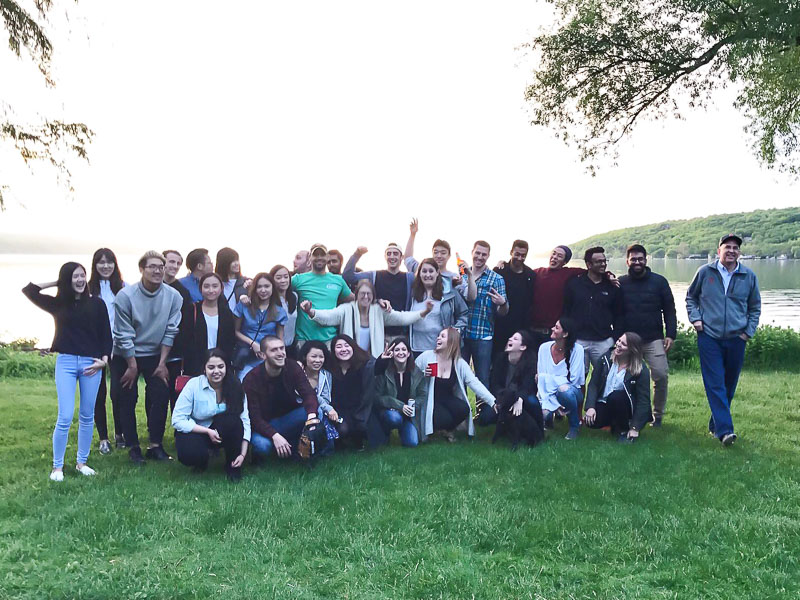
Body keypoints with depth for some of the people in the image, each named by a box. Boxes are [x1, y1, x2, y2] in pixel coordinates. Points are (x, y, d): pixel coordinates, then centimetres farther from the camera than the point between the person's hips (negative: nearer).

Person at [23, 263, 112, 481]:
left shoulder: (96, 303, 3)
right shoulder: (58, 303, 6)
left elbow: (106, 334, 5)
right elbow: (28, 290, 2)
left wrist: (104, 359, -4)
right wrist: (56, 283, 5)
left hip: (92, 363, 1)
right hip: (66, 362, 0)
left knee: (87, 416, 8)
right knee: (65, 417, -5)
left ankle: (82, 462, 21)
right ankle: (57, 466, 8)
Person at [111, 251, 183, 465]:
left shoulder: (173, 297, -13)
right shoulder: (125, 296, -18)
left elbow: (170, 332, -7)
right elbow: (124, 335, -14)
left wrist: (162, 363, -6)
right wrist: (132, 366, -10)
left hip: (155, 355, 2)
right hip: (126, 356, -2)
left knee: (160, 397, -4)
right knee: (128, 401, 1)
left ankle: (155, 445, 8)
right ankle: (133, 447, 13)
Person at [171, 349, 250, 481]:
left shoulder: (235, 387, -13)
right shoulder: (193, 385, -17)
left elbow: (245, 420, -15)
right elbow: (177, 420, -16)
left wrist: (243, 454, -23)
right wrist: (208, 431, -24)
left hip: (223, 432, 2)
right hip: (195, 430, -1)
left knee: (232, 419, -31)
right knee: (190, 455, -34)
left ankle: (233, 466, -12)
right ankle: (203, 457, 6)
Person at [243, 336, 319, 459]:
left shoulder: (293, 367, -10)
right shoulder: (251, 379, -19)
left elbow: (308, 394, -21)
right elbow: (254, 417, -21)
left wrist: (312, 414, -44)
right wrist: (274, 435, -37)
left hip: (288, 419, 4)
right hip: (264, 425, -3)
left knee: (316, 411, -24)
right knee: (263, 445, -36)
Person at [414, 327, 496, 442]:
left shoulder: (460, 363, -6)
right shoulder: (427, 356, -11)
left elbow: (475, 383, -13)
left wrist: (493, 401, -24)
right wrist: (423, 375, -26)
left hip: (447, 399, 3)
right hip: (430, 400, -3)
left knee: (463, 409, -27)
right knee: (445, 419, -30)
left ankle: (447, 429, 7)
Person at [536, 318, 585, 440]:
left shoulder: (577, 349, -13)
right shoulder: (544, 347, -6)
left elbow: (572, 379, -14)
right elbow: (540, 379, -7)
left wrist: (548, 379, -17)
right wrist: (552, 403, -18)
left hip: (571, 391, -2)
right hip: (549, 394, 2)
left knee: (564, 390, -38)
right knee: (542, 413, -29)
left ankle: (575, 426, -9)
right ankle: (549, 417, 13)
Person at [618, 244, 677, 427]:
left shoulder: (659, 281, 6)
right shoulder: (620, 283, 7)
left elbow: (669, 310, 7)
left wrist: (671, 334, -1)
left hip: (654, 339, -1)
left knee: (661, 375, -9)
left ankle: (658, 415, 8)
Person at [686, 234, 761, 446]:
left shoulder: (749, 277, 7)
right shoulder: (705, 272, 2)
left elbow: (755, 307, 18)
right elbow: (690, 297, 16)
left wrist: (749, 331, 8)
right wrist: (695, 318, 1)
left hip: (736, 339, 3)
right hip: (709, 337, -2)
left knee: (729, 385, 8)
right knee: (715, 385, -10)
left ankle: (716, 424, 22)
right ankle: (724, 430, -13)